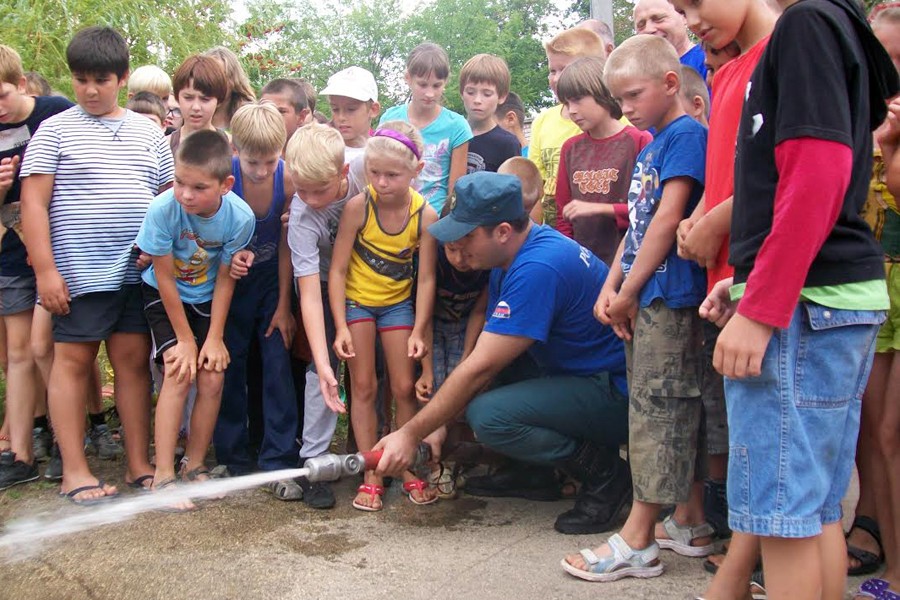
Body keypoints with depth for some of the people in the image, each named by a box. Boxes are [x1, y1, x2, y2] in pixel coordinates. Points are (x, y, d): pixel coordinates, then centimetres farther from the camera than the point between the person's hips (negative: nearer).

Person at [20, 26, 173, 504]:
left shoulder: (149, 133, 12)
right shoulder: (55, 131, 2)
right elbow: (33, 202, -3)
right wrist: (45, 269, -10)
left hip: (139, 271, 3)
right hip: (78, 272, -3)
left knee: (133, 359, 6)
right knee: (73, 358, 2)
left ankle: (139, 464, 15)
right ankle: (74, 471, 10)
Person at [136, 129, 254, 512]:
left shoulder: (240, 217, -24)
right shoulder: (163, 209, -29)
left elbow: (225, 280, -12)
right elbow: (165, 278, -19)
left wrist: (214, 337, -11)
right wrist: (185, 339, -15)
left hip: (207, 299, 2)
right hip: (164, 297, -2)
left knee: (212, 376, -7)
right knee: (179, 372, -17)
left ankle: (195, 466, 12)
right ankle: (163, 476, -10)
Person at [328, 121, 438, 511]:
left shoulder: (425, 215, -18)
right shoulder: (357, 207, -22)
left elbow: (426, 278, -13)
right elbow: (338, 269, -17)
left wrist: (418, 332, -17)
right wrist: (341, 327, -20)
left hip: (398, 301, 1)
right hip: (356, 300, -1)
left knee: (405, 388, 4)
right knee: (363, 387, 2)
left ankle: (408, 470, 17)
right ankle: (371, 476, 9)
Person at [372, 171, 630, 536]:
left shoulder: (537, 269, -26)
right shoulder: (512, 258, 6)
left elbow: (479, 369, -24)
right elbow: (483, 357, 9)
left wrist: (412, 434, -15)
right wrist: (439, 425, 4)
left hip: (617, 395, -10)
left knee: (487, 416, -25)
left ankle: (604, 473, -5)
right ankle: (534, 474, 17)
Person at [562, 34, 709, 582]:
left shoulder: (686, 135, -10)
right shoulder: (651, 145, 18)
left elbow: (668, 220, -17)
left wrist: (628, 293, -13)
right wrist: (611, 288, 7)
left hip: (669, 295, -9)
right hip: (643, 299, 9)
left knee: (658, 408, -5)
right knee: (678, 409, 13)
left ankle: (637, 541, 1)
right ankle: (693, 525, 24)